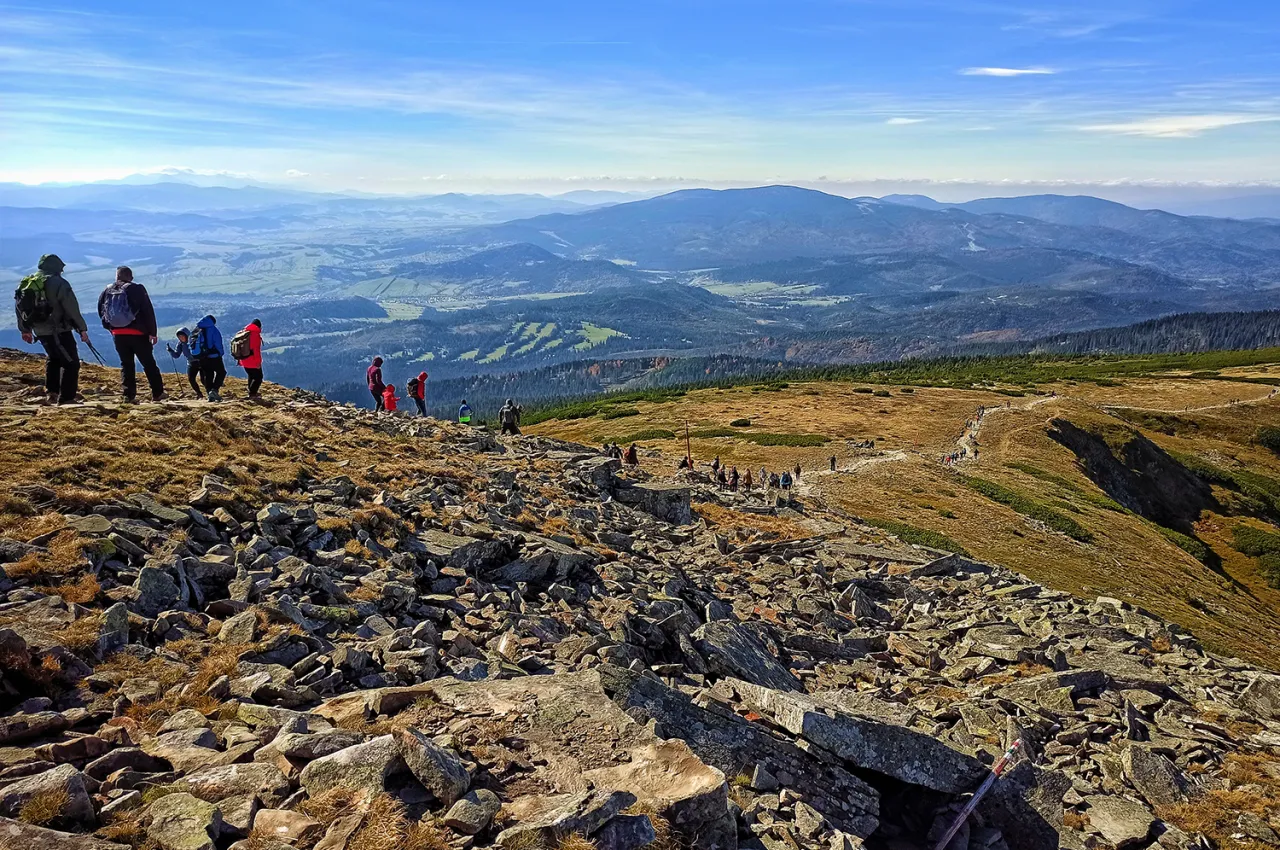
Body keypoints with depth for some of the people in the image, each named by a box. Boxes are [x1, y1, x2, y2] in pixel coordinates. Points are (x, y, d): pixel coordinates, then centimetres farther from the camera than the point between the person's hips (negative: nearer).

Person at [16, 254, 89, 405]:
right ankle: (66, 398, -3)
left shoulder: (25, 283, 10)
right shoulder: (58, 283, -13)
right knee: (71, 363, 1)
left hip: (40, 332, 7)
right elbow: (72, 309, -16)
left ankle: (51, 391, 18)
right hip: (60, 331, -7)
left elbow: (20, 307, 17)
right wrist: (82, 329, -8)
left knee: (53, 359, 28)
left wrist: (25, 330, 26)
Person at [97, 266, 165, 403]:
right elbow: (148, 311, -10)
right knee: (149, 364, 5)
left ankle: (128, 395, 7)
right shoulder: (137, 289, -8)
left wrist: (111, 328, 21)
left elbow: (100, 311, 13)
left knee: (126, 364, 12)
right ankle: (157, 393, 7)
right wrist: (153, 332, -5)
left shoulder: (107, 291, 6)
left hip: (117, 334, 4)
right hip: (137, 333, -4)